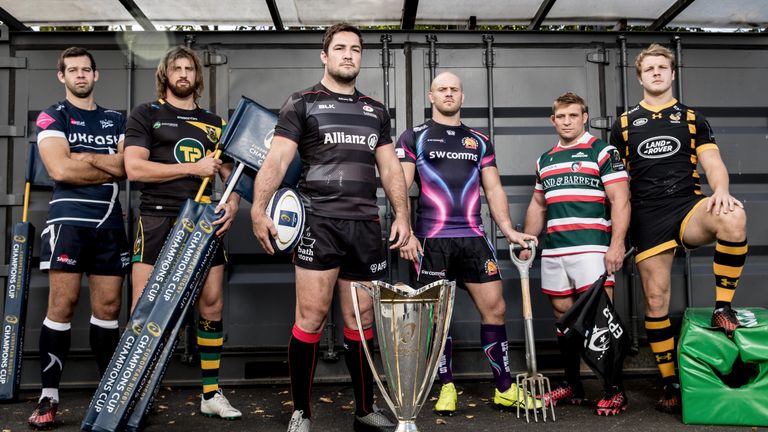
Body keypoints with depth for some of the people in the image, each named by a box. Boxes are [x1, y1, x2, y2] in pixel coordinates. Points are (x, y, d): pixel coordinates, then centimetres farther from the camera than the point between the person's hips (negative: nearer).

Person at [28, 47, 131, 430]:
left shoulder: (116, 120, 17)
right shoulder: (51, 117, 5)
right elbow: (60, 169, -11)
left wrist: (87, 157, -9)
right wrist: (111, 168, -3)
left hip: (110, 222, 4)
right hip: (68, 219, -3)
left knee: (108, 306, 4)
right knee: (62, 303, -8)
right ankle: (48, 396, 1)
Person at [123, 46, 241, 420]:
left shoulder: (213, 123, 18)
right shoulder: (146, 115, 6)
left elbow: (229, 172, 17)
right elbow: (134, 168, -6)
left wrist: (232, 203, -4)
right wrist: (193, 167, -10)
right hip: (158, 219, -3)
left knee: (212, 303, 2)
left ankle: (211, 394, 12)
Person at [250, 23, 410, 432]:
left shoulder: (375, 110, 18)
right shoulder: (302, 103, 5)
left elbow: (390, 167, 16)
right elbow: (276, 159, -5)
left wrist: (402, 214, 5)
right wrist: (259, 210, -17)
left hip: (365, 226, 4)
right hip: (319, 223, -4)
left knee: (362, 318, 9)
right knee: (311, 316, -6)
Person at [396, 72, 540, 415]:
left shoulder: (480, 141, 16)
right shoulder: (413, 137, 6)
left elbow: (493, 189, 14)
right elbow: (401, 187, -1)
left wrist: (509, 230, 3)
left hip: (474, 238, 3)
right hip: (431, 240, -3)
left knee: (494, 307, 1)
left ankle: (505, 389, 12)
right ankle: (446, 388, 15)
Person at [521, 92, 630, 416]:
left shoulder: (602, 151, 1)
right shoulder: (544, 160, 19)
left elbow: (620, 200, -6)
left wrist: (617, 244, -16)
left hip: (591, 248, -6)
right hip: (553, 251, 6)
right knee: (563, 316, 10)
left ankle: (614, 390, 3)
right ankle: (572, 386, 21)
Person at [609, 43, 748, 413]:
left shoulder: (692, 118, 15)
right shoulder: (624, 124, 14)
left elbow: (713, 163, 5)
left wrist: (720, 190, -19)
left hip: (689, 205, 0)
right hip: (647, 217, 0)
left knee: (733, 217, -34)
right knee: (655, 299, -3)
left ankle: (722, 307, -15)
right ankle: (671, 384, 11)